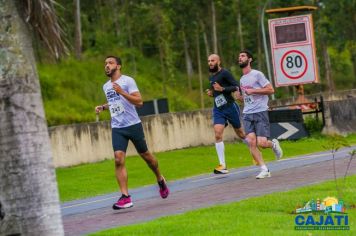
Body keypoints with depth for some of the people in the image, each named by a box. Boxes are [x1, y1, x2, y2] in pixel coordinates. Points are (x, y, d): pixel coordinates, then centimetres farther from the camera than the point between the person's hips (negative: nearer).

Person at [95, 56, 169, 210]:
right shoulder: (106, 86, 13)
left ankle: (160, 180, 39)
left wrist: (122, 92, -27)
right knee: (119, 159, -14)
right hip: (117, 128, 4)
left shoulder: (127, 81, -8)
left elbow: (139, 101, -17)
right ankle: (125, 197, -17)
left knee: (145, 155, 10)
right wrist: (103, 107, 11)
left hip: (133, 125, -4)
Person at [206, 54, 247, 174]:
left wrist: (222, 89, -25)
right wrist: (211, 93, 8)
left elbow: (237, 87, -17)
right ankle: (222, 165, -14)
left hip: (230, 107, -6)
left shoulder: (224, 73, -10)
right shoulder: (211, 77, 15)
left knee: (240, 133, 8)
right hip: (218, 109, 6)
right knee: (217, 134, -12)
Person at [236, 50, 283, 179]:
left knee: (261, 143, -14)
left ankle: (273, 144, 21)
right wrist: (239, 97, 9)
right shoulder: (242, 79, 18)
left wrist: (252, 91, -14)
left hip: (260, 112, -6)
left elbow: (271, 90, -10)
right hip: (247, 114, 6)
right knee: (251, 142, -11)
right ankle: (264, 170, -6)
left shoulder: (257, 74, -4)